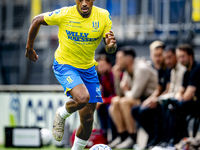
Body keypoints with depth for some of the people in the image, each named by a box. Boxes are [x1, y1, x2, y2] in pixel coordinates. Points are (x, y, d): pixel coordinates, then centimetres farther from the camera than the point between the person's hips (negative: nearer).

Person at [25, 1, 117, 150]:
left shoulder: (103, 16, -10)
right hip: (64, 65, -4)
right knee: (82, 98, -31)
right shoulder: (64, 14, -18)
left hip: (88, 68, 4)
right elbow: (37, 20, -2)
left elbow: (110, 49, -7)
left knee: (88, 119, 4)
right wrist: (29, 47, 6)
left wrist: (111, 45, -31)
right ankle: (62, 115, 3)